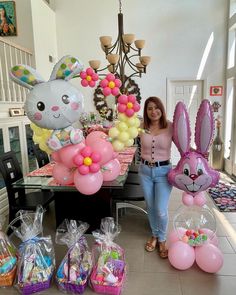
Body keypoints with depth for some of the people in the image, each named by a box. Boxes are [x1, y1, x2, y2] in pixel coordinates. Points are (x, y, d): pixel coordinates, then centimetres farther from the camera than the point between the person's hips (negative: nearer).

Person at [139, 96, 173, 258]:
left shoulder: (171, 127, -8)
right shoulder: (142, 127, -2)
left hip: (163, 171, -2)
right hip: (145, 170, 3)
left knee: (161, 210, -4)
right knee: (150, 207, 16)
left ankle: (162, 239, 26)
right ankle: (154, 235, 41)